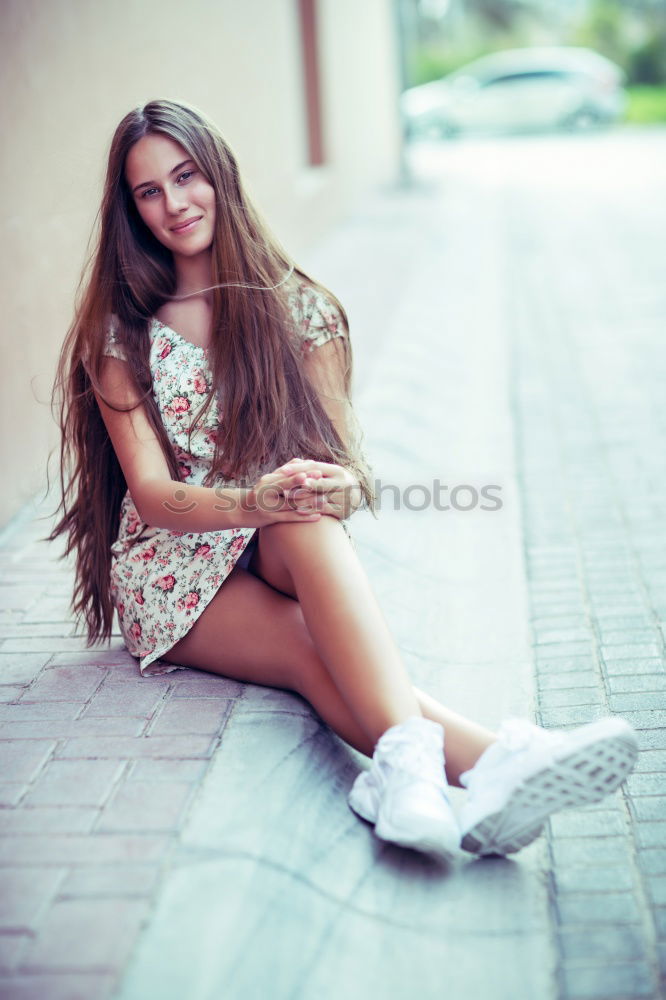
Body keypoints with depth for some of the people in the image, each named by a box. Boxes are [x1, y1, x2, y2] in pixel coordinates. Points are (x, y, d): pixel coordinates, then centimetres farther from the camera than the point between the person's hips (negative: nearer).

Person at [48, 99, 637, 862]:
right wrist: (254, 501, -30)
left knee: (307, 517, -38)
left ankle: (407, 766, -60)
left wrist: (336, 488, -25)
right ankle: (482, 758, -61)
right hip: (174, 570, -1)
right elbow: (151, 494, -9)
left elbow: (346, 463, 1)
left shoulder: (299, 307, 5)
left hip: (288, 550, 1)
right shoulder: (122, 334, 0)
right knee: (313, 650, -34)